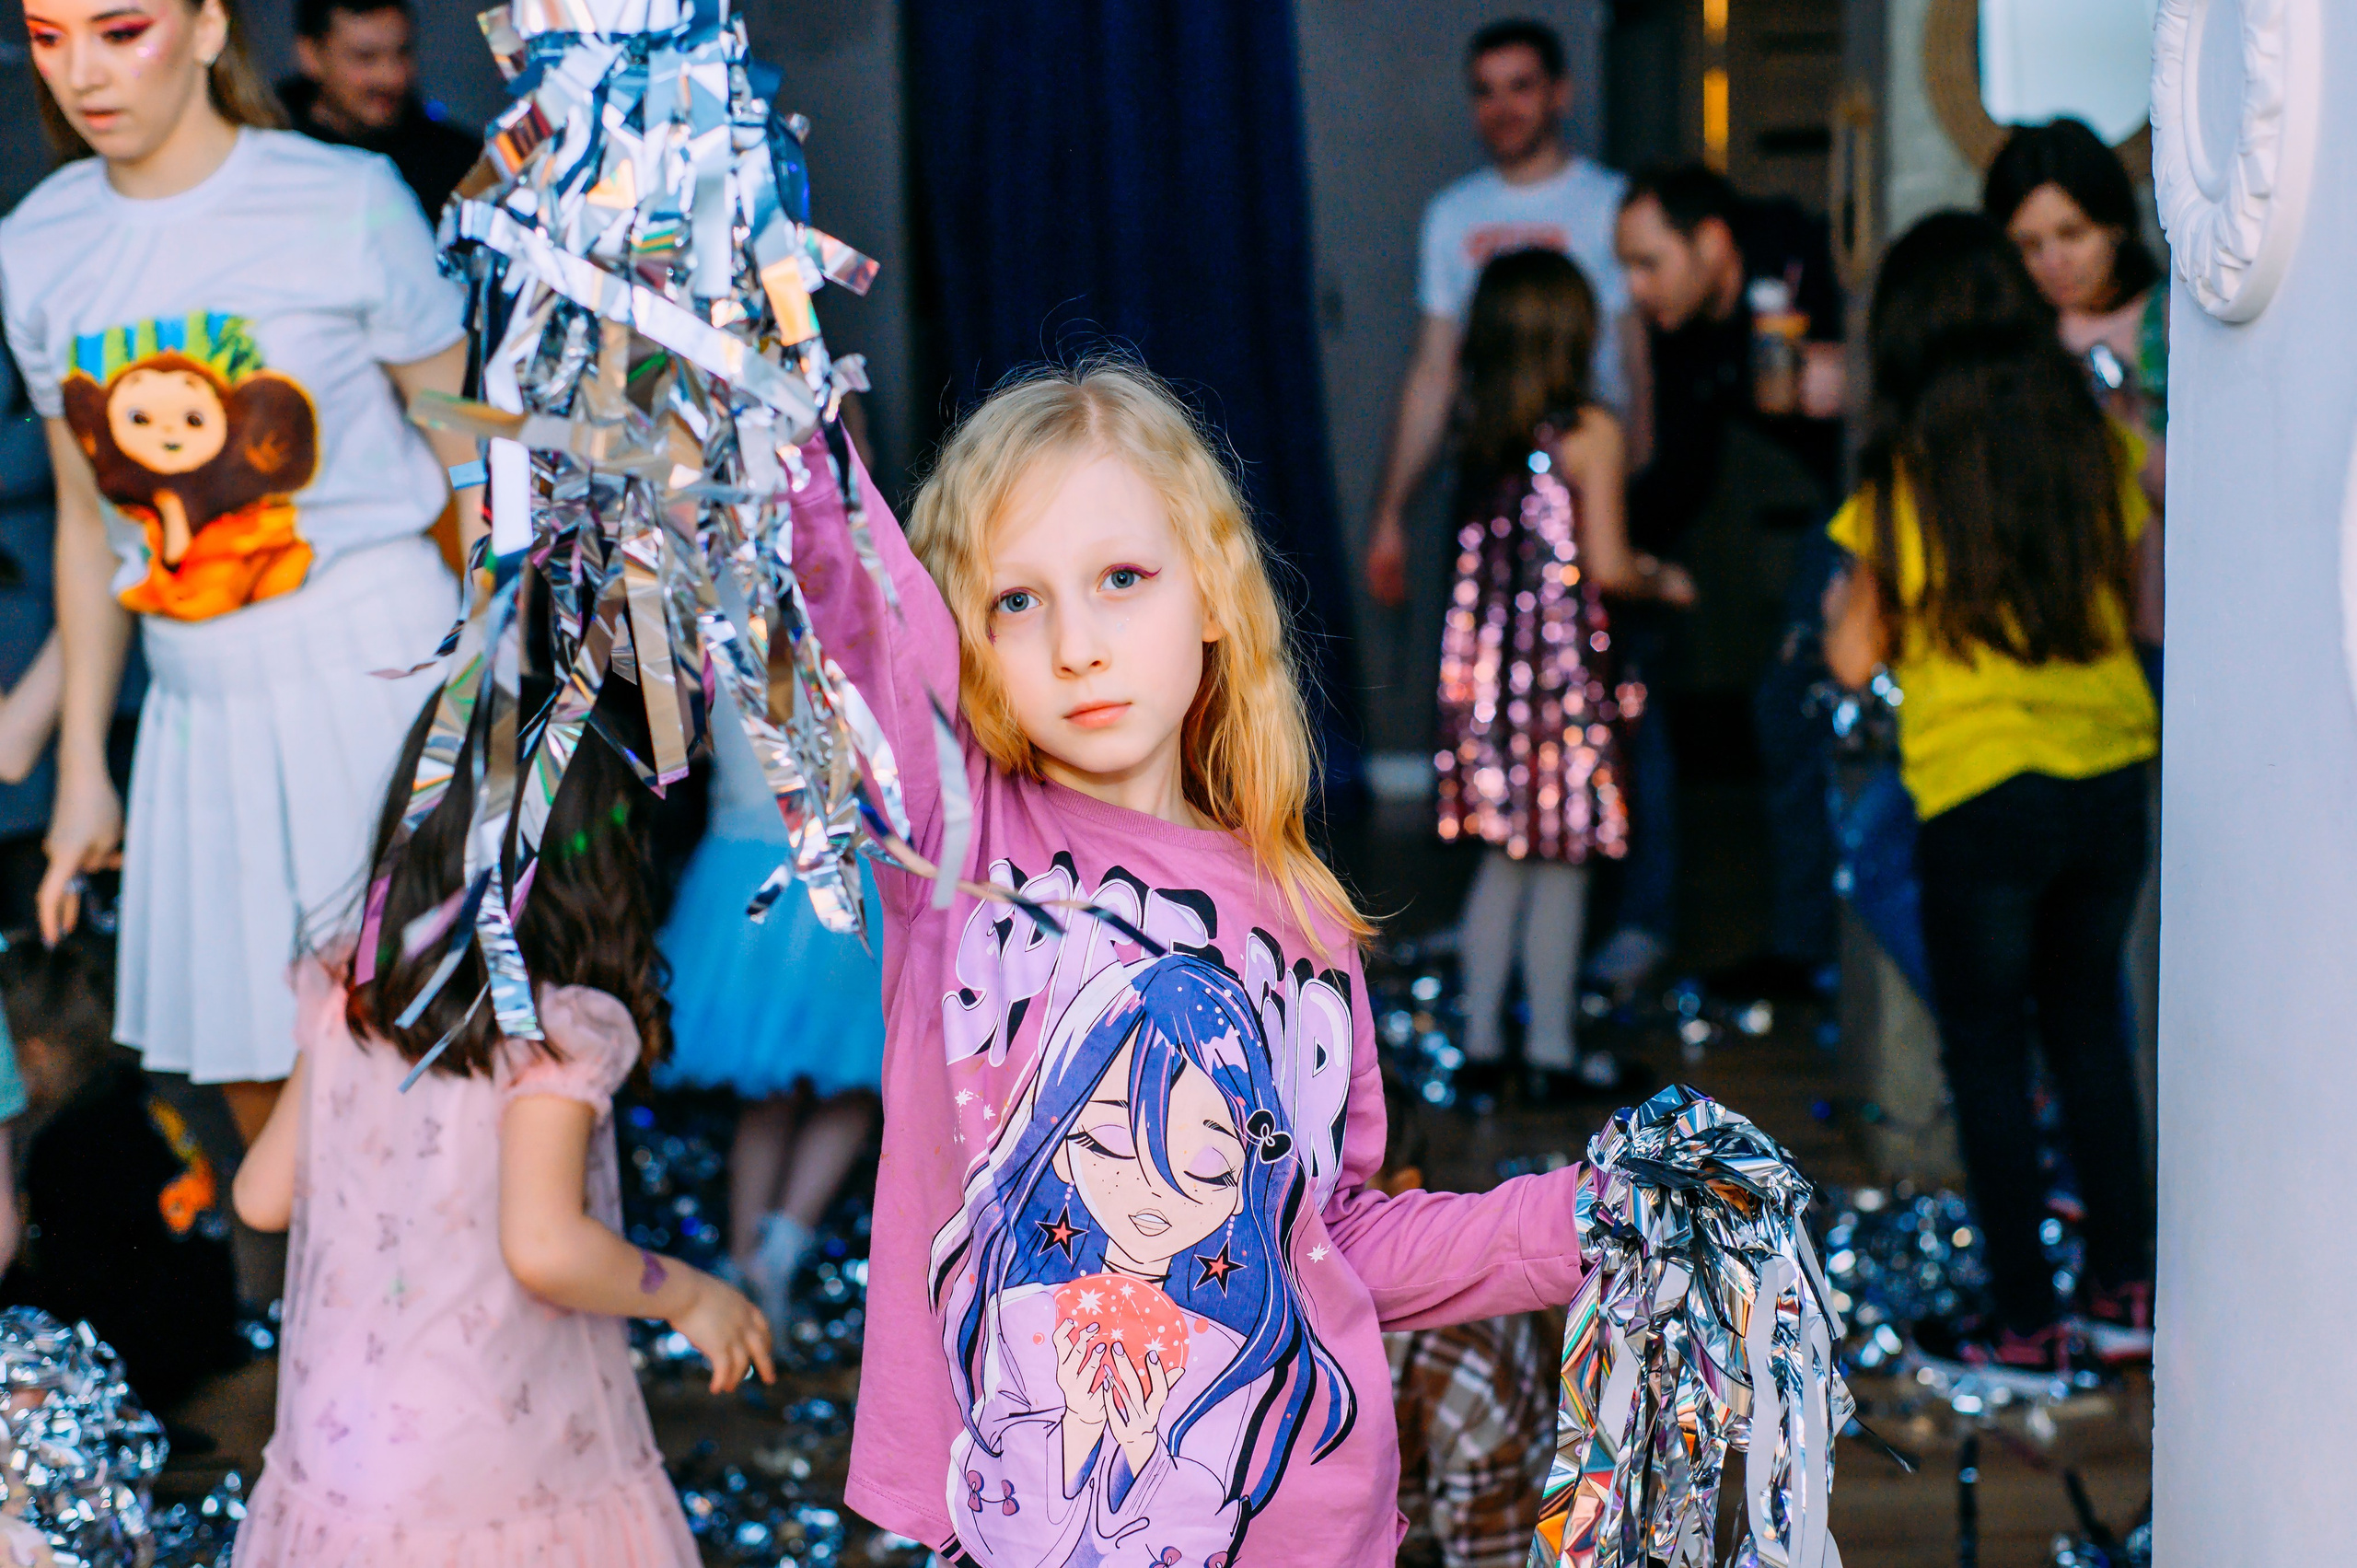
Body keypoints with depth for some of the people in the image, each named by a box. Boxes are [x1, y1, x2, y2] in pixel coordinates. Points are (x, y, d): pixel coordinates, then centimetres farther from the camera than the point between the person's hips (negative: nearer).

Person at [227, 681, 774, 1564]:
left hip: (333, 1451, 5)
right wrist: (689, 1296, -10)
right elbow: (546, 1247, -26)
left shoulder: (344, 997, 0)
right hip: (502, 1486, -5)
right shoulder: (555, 1035, -16)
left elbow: (263, 1195, 8)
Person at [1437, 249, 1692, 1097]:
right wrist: (1662, 580, 9)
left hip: (1482, 660, 6)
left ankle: (1480, 1036, 18)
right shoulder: (1590, 432, -10)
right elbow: (1606, 566, -13)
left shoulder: (1475, 426, 6)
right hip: (1562, 664, -6)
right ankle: (1550, 1048, 8)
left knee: (1505, 858, 15)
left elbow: (1484, 549, 10)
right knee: (1561, 861, 3)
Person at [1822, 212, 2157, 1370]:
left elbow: (1856, 658, -5)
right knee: (2088, 1029, 19)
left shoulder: (1907, 470, -8)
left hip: (1979, 795, -4)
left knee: (1988, 1054, 8)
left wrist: (1846, 598, 15)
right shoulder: (2096, 439, 0)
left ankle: (2027, 1320, 9)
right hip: (2111, 772, 4)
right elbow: (2146, 603, 8)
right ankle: (2128, 1286, 20)